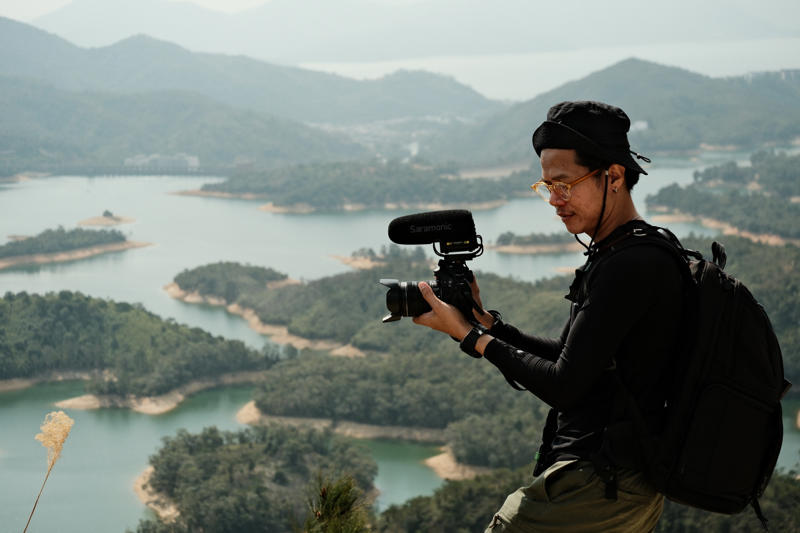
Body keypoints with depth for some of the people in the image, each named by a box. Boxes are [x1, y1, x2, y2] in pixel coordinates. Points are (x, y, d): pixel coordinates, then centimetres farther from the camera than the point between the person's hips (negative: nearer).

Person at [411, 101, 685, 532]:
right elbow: (570, 357, 18)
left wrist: (471, 337, -12)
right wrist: (485, 322, 8)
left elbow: (564, 387, -21)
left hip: (597, 492, -10)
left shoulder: (630, 266, -20)